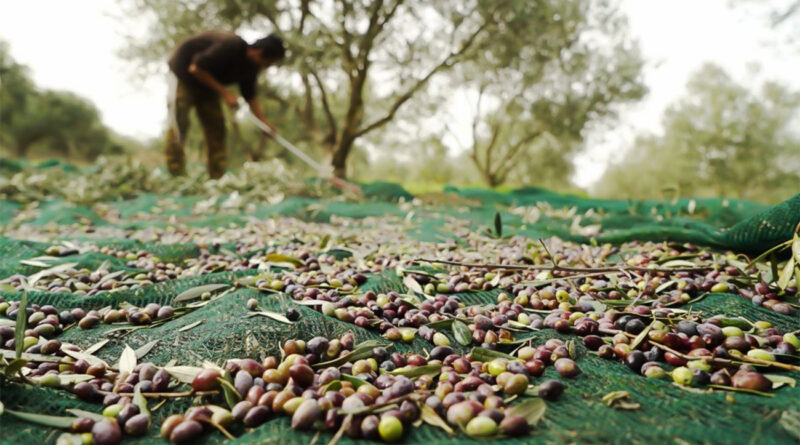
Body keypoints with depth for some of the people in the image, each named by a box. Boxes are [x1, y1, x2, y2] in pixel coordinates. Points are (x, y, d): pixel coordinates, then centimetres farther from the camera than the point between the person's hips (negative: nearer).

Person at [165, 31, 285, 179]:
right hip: (184, 71, -8)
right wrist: (224, 93, -29)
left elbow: (250, 96, 2)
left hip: (207, 84, 8)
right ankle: (175, 174, -10)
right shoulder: (230, 46, -32)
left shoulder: (251, 67, -7)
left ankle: (218, 176, 1)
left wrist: (264, 122, -10)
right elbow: (196, 68, -30)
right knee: (179, 122, -13)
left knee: (216, 126, 0)